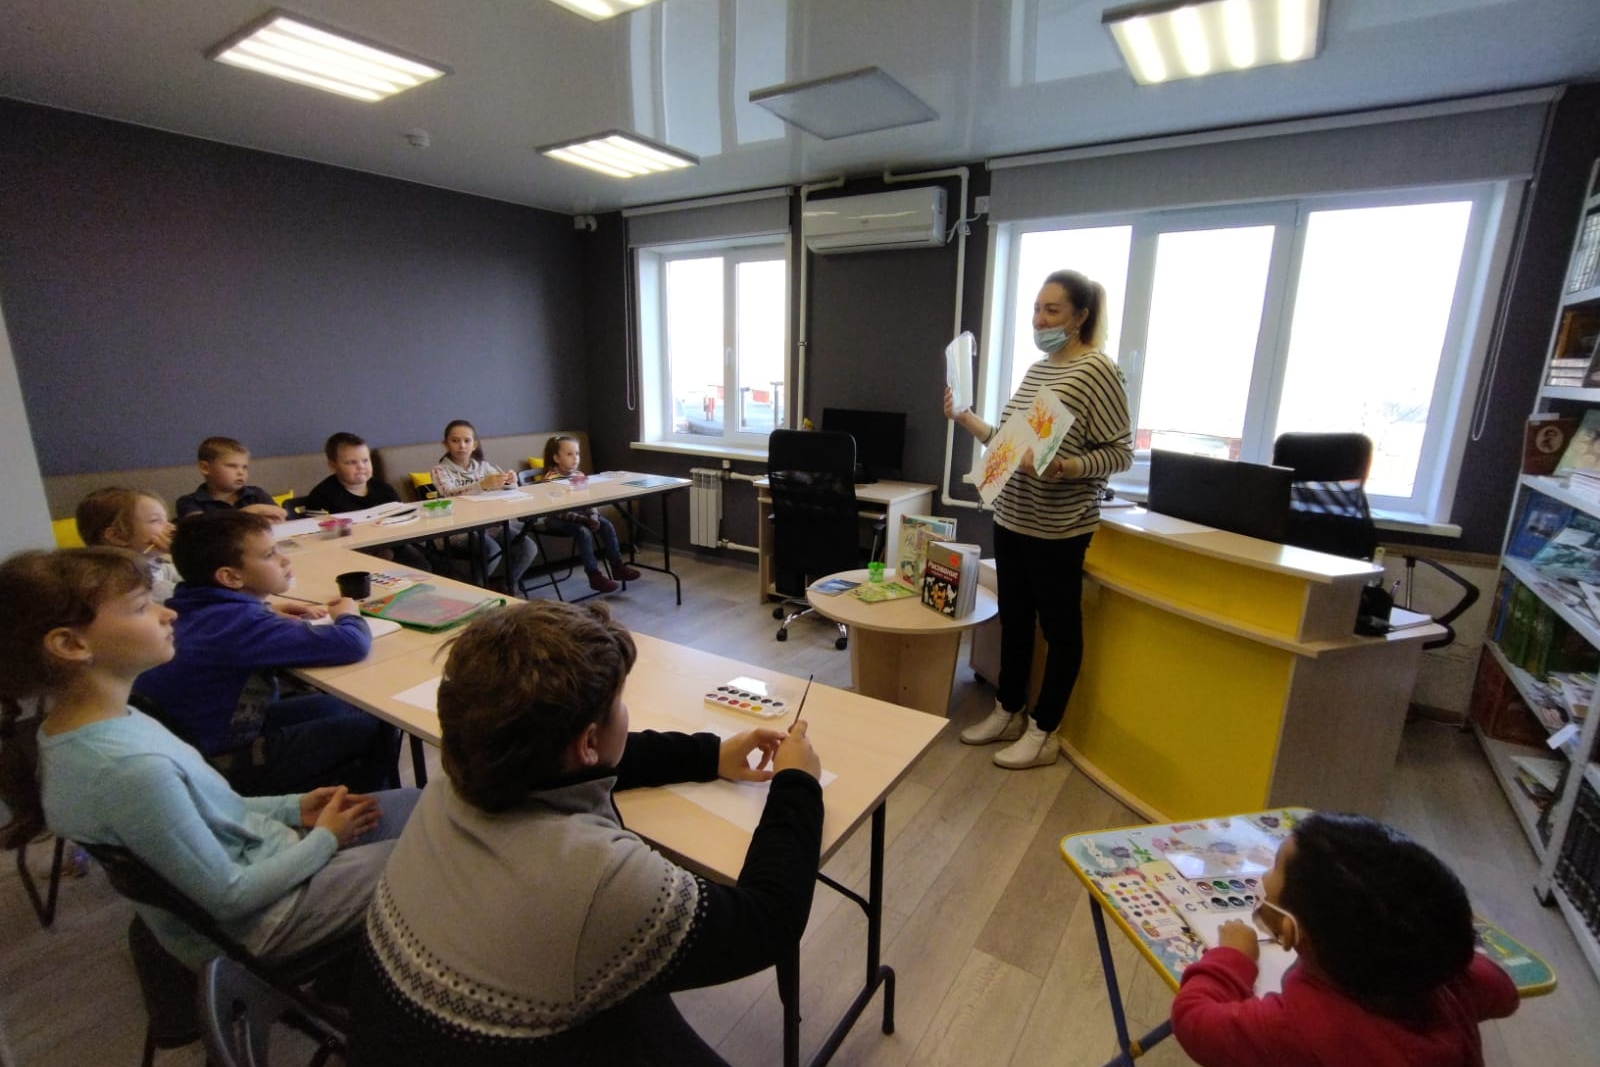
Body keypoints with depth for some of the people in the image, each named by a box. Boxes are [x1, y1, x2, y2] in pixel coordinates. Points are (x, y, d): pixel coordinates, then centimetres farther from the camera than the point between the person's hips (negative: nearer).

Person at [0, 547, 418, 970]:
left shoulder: (110, 720, -8)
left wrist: (292, 808, 2)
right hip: (256, 921, -8)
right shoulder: (130, 770, -35)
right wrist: (324, 839, -9)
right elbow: (230, 897, -24)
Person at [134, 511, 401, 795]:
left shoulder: (199, 609, -4)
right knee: (374, 728, -2)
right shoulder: (239, 623, -31)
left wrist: (270, 615, 4)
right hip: (225, 764, -9)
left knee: (338, 706, 19)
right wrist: (348, 615, -12)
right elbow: (351, 644, -36)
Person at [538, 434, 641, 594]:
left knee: (606, 525, -11)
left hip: (579, 514, 7)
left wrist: (593, 516, -17)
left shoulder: (579, 476, 6)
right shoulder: (551, 479, -15)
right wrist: (583, 519, -28)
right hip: (556, 519, -7)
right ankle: (594, 575, -24)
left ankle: (617, 566, -5)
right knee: (584, 532, -30)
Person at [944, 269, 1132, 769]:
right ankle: (1008, 713, 33)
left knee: (1059, 627, 6)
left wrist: (1058, 468, -29)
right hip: (1011, 518, 8)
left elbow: (1120, 453, -15)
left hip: (1058, 528, -8)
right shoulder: (1036, 370, 11)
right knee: (1013, 618, 17)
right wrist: (964, 417, 8)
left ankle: (1043, 733, 20)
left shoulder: (1098, 372, -13)